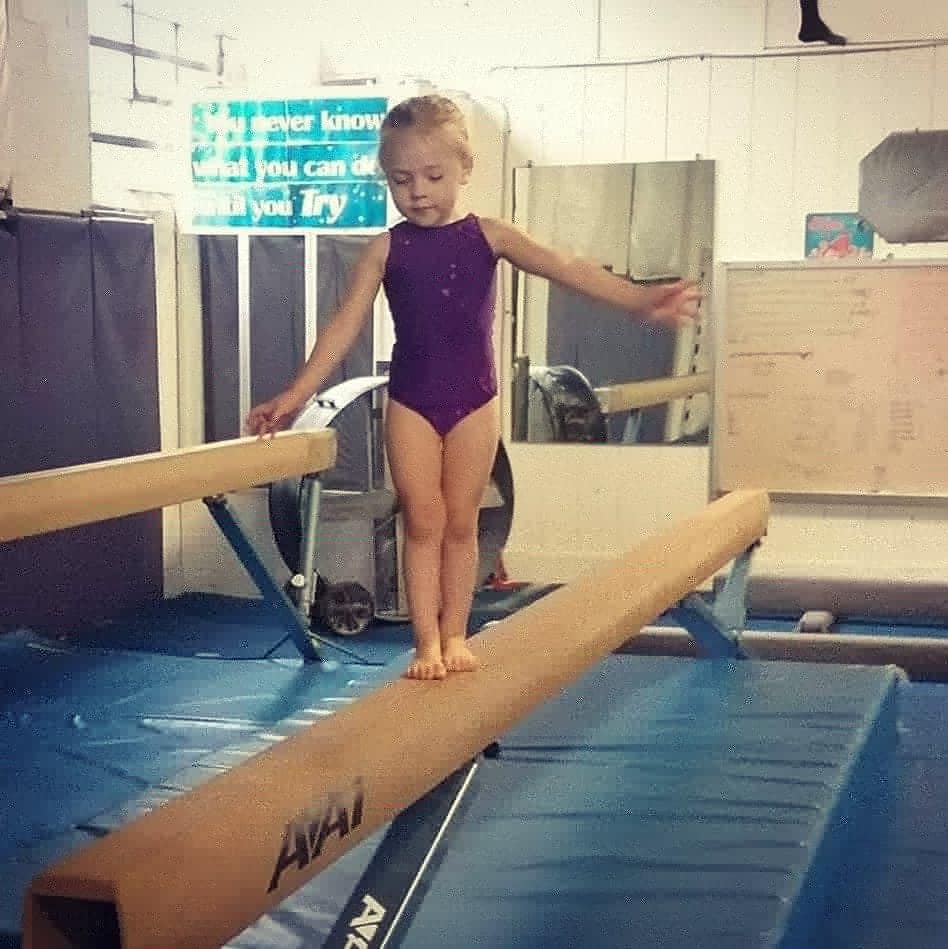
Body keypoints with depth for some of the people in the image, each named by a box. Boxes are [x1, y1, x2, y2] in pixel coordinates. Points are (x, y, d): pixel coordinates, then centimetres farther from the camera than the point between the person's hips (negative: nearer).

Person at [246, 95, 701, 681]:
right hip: (411, 404, 0)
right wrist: (294, 397, -7)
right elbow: (345, 327, -1)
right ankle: (426, 642, 6)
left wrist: (642, 300, -31)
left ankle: (455, 636, 18)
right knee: (422, 521, 0)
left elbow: (566, 268, -17)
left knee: (460, 522, 8)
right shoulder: (387, 249, -2)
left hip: (474, 402, 0)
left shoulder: (488, 237, -4)